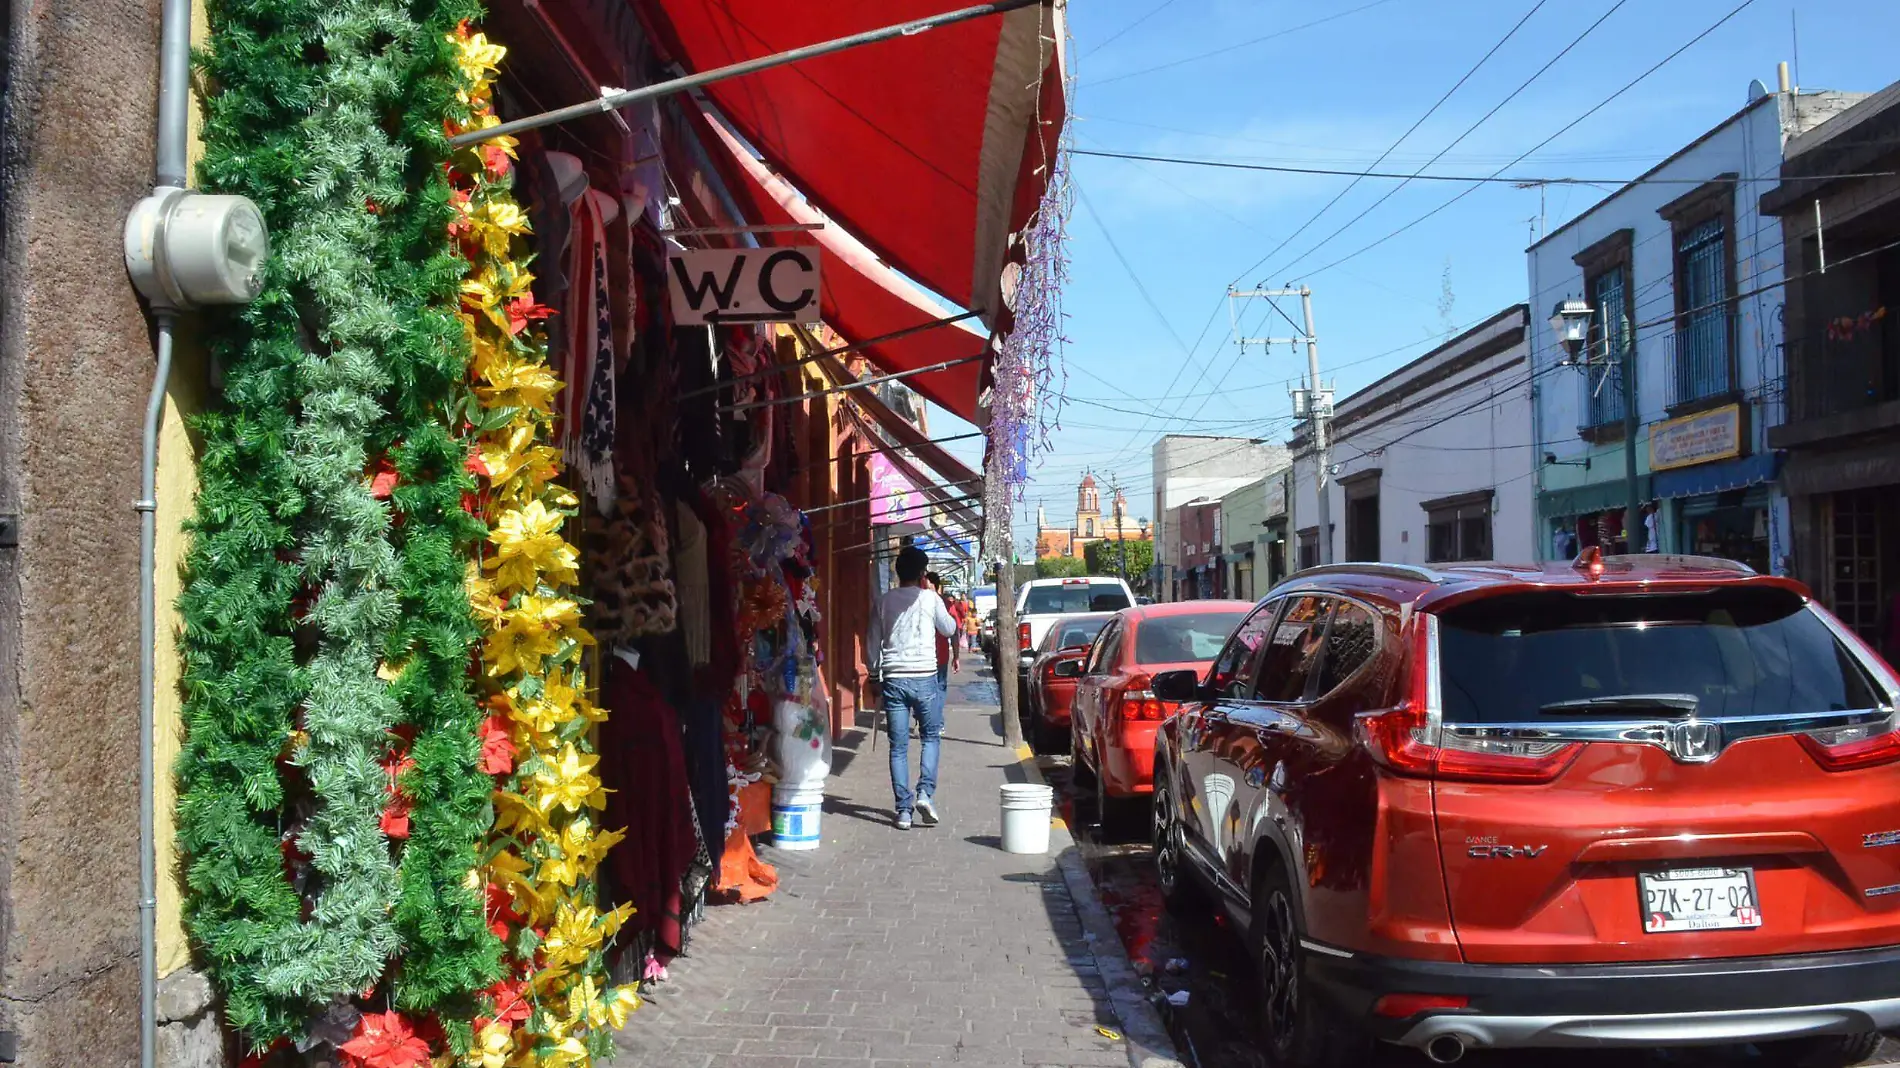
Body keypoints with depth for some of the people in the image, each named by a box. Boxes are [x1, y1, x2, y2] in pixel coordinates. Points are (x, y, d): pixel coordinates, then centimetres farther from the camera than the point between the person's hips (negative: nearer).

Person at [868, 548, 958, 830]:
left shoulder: (883, 602, 5)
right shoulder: (930, 598, -2)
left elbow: (873, 643, 8)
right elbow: (948, 629, 13)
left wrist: (875, 676, 19)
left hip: (893, 679, 2)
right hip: (924, 678, -2)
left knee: (898, 747, 6)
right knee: (931, 736, 16)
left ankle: (903, 810, 4)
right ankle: (925, 792, -2)